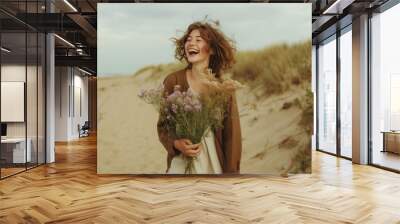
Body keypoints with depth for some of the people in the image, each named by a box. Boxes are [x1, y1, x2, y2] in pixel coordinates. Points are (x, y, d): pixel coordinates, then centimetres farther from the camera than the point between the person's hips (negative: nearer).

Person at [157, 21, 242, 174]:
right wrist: (176, 144, -16)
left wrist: (230, 173, -2)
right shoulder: (173, 81, -4)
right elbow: (162, 126, 4)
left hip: (213, 164, 0)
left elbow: (232, 136, 0)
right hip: (180, 163, 0)